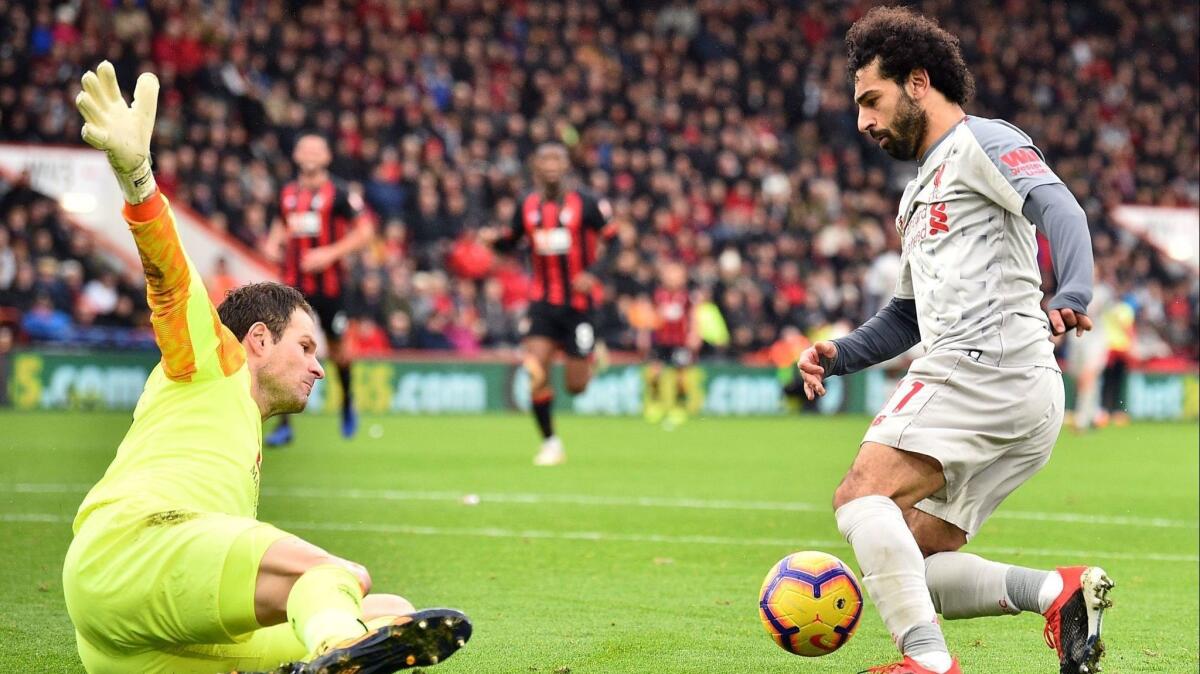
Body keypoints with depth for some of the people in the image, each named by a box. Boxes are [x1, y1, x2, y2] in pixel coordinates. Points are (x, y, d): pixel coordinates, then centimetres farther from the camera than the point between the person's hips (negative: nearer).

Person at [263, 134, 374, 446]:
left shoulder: (338, 194, -6)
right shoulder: (287, 193, 9)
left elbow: (365, 232, -7)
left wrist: (331, 253, -17)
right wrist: (274, 242, 5)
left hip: (329, 284, -3)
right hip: (294, 284, 3)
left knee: (336, 347, 11)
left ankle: (348, 402, 41)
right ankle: (284, 425, -5)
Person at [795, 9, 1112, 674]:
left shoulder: (981, 143, 2)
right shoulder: (919, 192, 31)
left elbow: (1057, 207, -17)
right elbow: (909, 313, 37)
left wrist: (1071, 296, -36)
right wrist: (836, 356, 19)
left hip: (990, 366, -10)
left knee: (862, 496, -20)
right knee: (909, 567, 2)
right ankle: (1058, 591, -10)